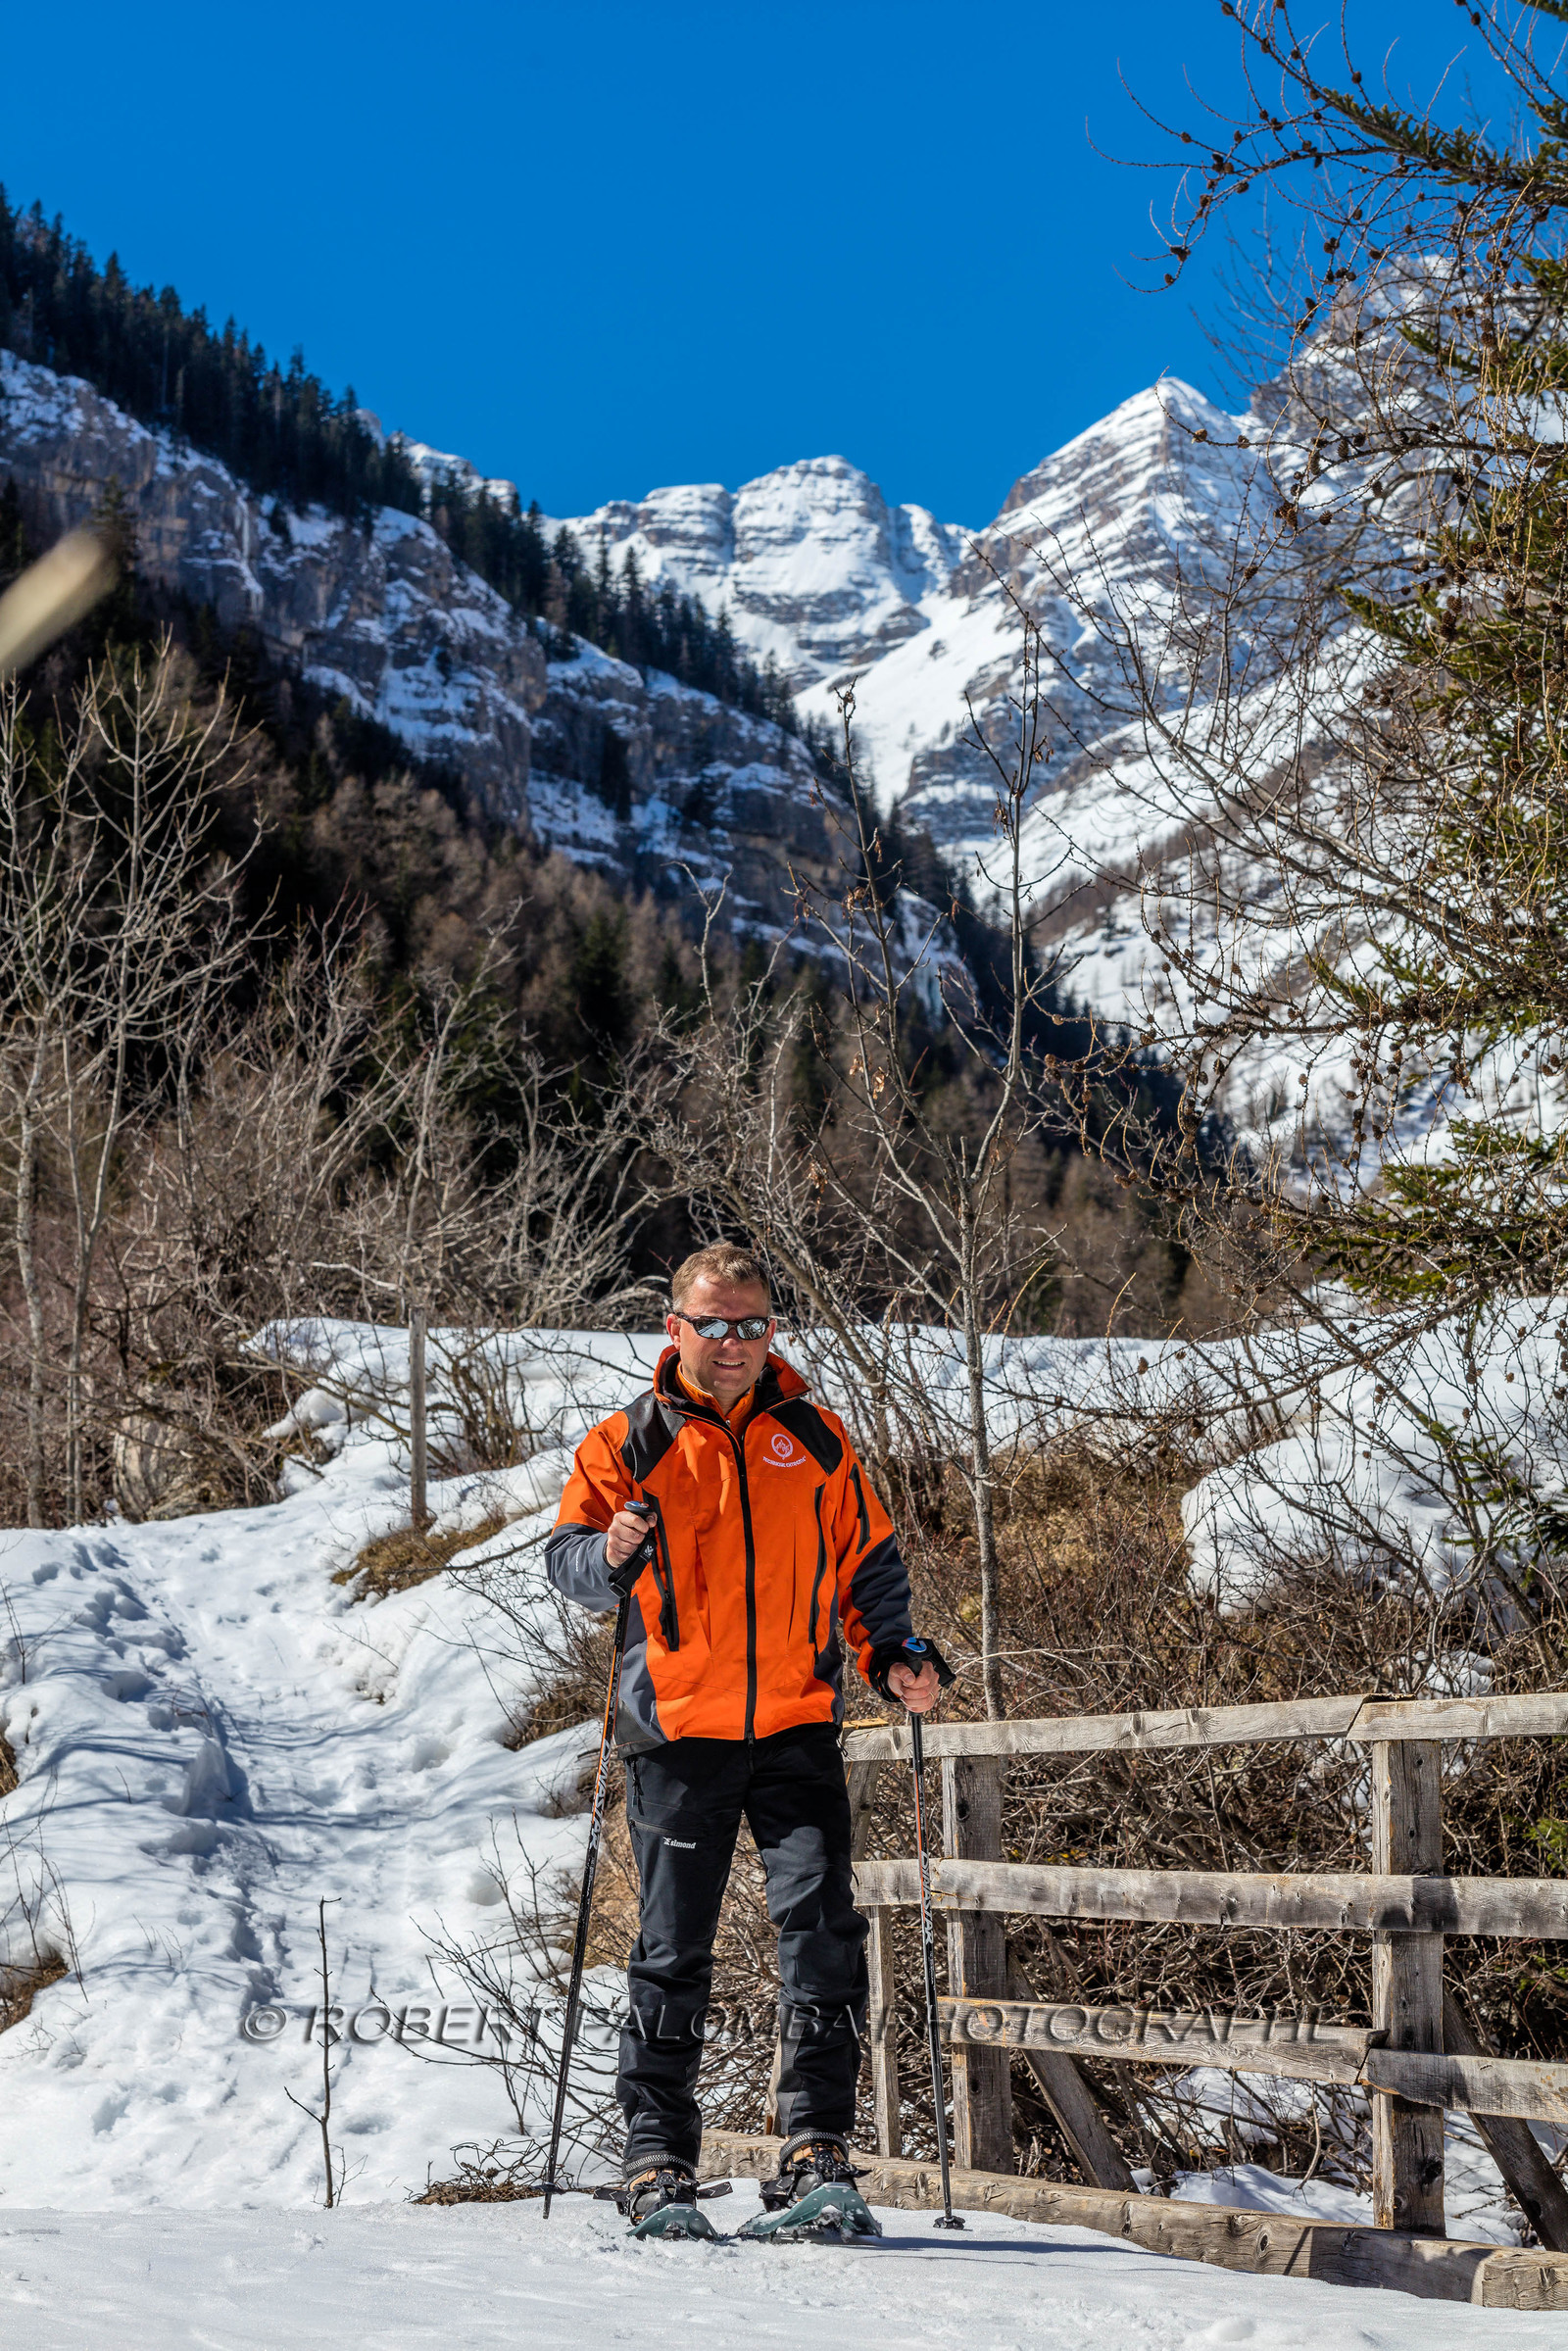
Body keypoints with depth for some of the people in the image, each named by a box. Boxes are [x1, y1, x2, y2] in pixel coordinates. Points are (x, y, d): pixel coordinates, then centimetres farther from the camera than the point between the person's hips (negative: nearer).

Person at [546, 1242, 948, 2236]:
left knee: (822, 1921, -11)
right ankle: (657, 2156, 16)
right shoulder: (630, 1443, 4)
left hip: (797, 1726, 1)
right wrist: (612, 1555, -19)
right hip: (679, 1733, -1)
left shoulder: (815, 1439, 9)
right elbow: (568, 1557, 4)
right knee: (673, 1950, 5)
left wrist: (893, 1650, 1)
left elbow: (867, 1562, 17)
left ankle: (818, 2144, -5)